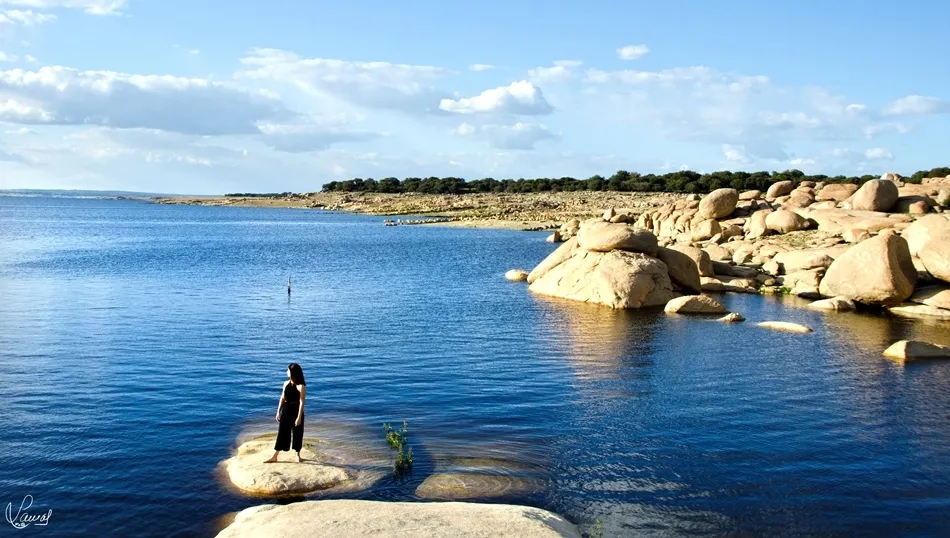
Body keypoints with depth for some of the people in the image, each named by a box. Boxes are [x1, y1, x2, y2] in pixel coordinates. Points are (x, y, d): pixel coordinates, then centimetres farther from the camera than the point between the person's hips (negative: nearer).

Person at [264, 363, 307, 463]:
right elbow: (282, 398, 10)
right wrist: (278, 412, 9)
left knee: (297, 434, 8)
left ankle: (298, 455, 25)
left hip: (296, 411, -5)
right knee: (282, 433, 7)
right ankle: (274, 456, 11)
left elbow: (301, 402, -15)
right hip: (286, 410, 5)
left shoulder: (301, 386, -14)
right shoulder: (286, 383, 4)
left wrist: (299, 417, -18)